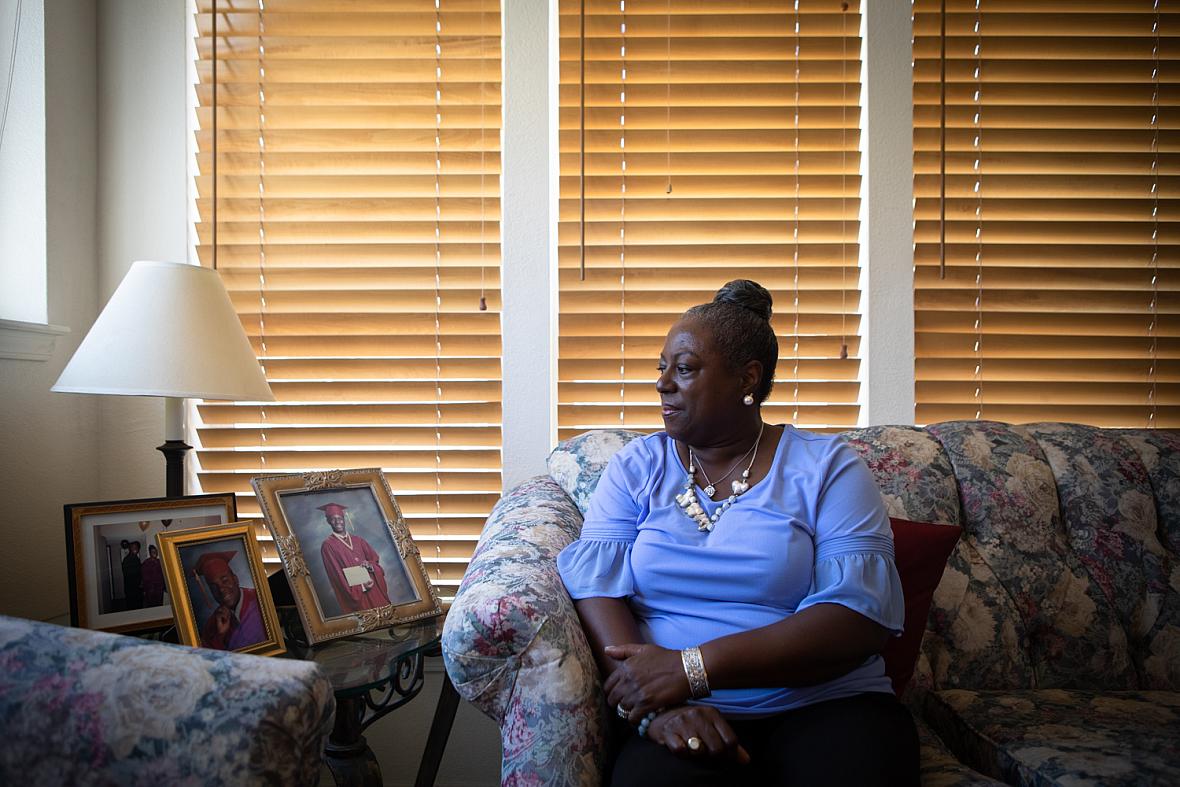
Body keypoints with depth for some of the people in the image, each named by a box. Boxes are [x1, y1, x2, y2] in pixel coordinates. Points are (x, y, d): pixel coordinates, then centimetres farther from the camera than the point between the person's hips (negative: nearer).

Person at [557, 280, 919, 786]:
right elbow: (595, 585, -4)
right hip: (688, 719, -1)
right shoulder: (636, 467, 8)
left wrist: (691, 668, -19)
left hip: (827, 706, 1)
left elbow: (861, 615, -11)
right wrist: (656, 704, -22)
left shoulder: (826, 468, 1)